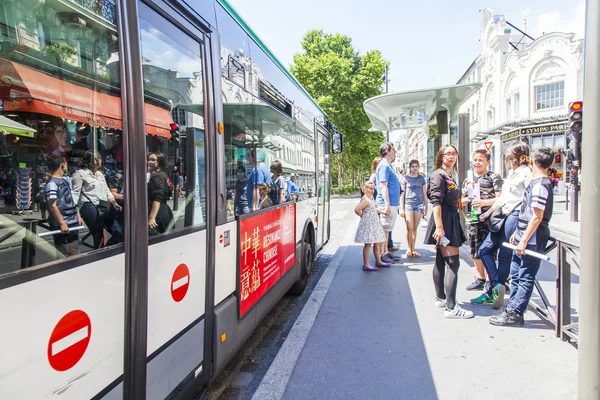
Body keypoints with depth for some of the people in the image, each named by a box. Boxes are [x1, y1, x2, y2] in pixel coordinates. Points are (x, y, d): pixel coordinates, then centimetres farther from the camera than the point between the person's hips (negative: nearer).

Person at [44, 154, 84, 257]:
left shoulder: (65, 180, 13)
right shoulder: (51, 183, -13)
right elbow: (52, 205, -20)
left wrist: (78, 216, 16)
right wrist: (62, 223, -22)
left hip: (73, 223, 8)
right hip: (62, 226, -8)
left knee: (75, 254, 15)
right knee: (64, 256, 1)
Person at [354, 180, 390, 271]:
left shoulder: (371, 198, 12)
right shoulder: (365, 200, -18)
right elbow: (357, 210, -27)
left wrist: (382, 211, 23)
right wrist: (362, 215, -11)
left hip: (374, 223, 10)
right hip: (368, 223, -10)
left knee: (376, 243, 16)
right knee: (368, 244, -6)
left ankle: (378, 261, 28)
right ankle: (366, 265, 0)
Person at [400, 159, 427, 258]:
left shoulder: (422, 179, 11)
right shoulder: (405, 178, 4)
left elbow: (424, 194, 14)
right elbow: (402, 194, 3)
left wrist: (426, 207, 10)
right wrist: (401, 208, -1)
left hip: (419, 204, 2)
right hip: (408, 204, -2)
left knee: (415, 228, 5)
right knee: (409, 228, -7)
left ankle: (413, 250, 12)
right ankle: (408, 249, 6)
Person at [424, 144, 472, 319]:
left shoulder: (449, 176, 16)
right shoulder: (438, 175, -12)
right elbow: (436, 203, -20)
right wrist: (439, 227, -25)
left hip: (451, 221, 10)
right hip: (444, 221, -10)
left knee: (441, 261, 14)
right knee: (453, 263, -10)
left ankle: (440, 298, 23)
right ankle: (451, 308, -7)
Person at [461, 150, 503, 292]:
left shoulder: (494, 177, -1)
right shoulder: (468, 180, 16)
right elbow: (461, 201, 17)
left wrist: (484, 202, -22)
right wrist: (468, 198, -5)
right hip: (473, 220, 6)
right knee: (476, 252, 12)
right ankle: (480, 279, 25)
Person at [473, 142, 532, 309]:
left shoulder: (526, 173, -9)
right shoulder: (512, 173, 19)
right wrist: (488, 212, 20)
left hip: (515, 216, -9)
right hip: (503, 216, 9)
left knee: (504, 256, -1)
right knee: (484, 250, 6)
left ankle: (493, 292, 6)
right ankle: (497, 286, 8)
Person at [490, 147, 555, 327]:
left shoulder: (540, 185, -17)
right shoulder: (537, 183, 13)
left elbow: (537, 217, -21)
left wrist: (524, 240, -19)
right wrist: (517, 233, 21)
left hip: (532, 240, -10)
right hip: (524, 238, 10)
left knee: (525, 278, -1)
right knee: (516, 275, 15)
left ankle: (515, 314, 6)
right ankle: (512, 308, 24)